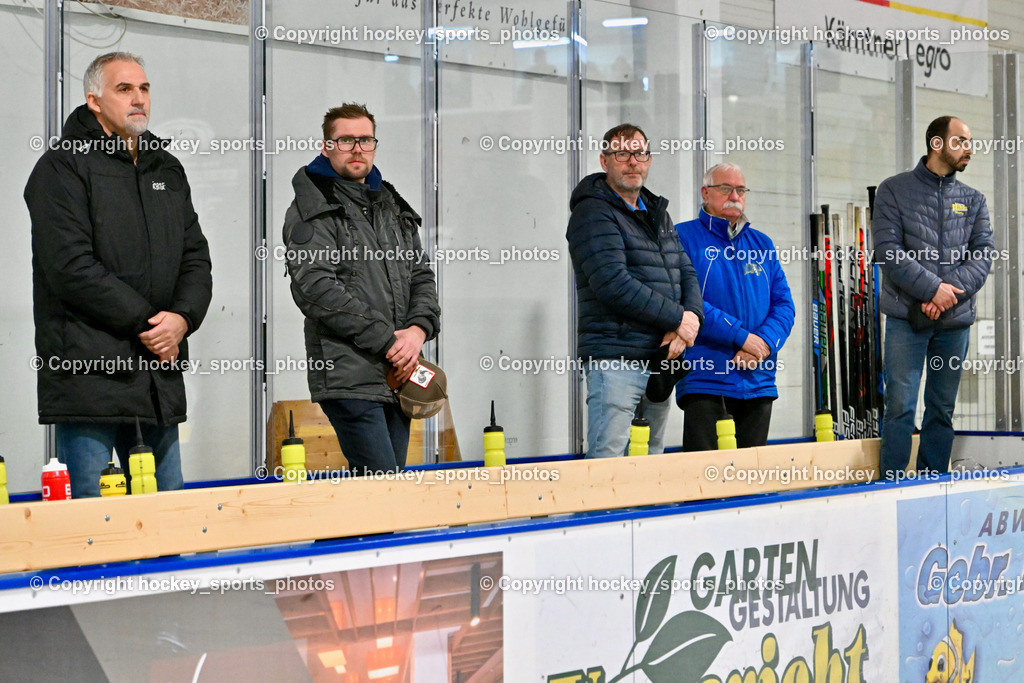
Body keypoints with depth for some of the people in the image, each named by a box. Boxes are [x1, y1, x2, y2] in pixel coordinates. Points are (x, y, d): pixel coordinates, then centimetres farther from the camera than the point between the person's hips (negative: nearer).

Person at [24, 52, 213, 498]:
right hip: (87, 373, -6)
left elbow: (195, 257, 15)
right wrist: (146, 322, -13)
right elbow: (71, 267, -14)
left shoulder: (167, 170, 18)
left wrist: (182, 318, -6)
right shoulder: (63, 167, -4)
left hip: (159, 377, 7)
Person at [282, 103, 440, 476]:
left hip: (398, 375, 7)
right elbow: (317, 288, -13)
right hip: (348, 374, -7)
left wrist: (419, 329, -4)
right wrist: (388, 341, -15)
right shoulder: (311, 210, -2)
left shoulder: (394, 207, 20)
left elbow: (421, 276, 18)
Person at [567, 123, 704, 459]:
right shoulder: (593, 213, -6)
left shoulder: (658, 214, 21)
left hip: (660, 357, 8)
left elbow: (686, 274, 17)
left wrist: (690, 320, -5)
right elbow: (614, 285, -17)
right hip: (616, 358, -8)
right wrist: (678, 318, -12)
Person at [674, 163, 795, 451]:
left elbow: (784, 304, 12)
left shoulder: (762, 244, 17)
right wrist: (741, 336, -16)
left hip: (758, 382, 5)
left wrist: (765, 341, -9)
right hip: (704, 380, -5)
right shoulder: (683, 237, 1)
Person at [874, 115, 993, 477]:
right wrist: (933, 289, -16)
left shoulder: (973, 200, 13)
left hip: (955, 319, 4)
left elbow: (983, 255, 3)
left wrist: (949, 292, -14)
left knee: (943, 409, 7)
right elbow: (888, 250, -8)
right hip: (907, 316, -4)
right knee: (901, 406, -8)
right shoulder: (895, 190, 2)